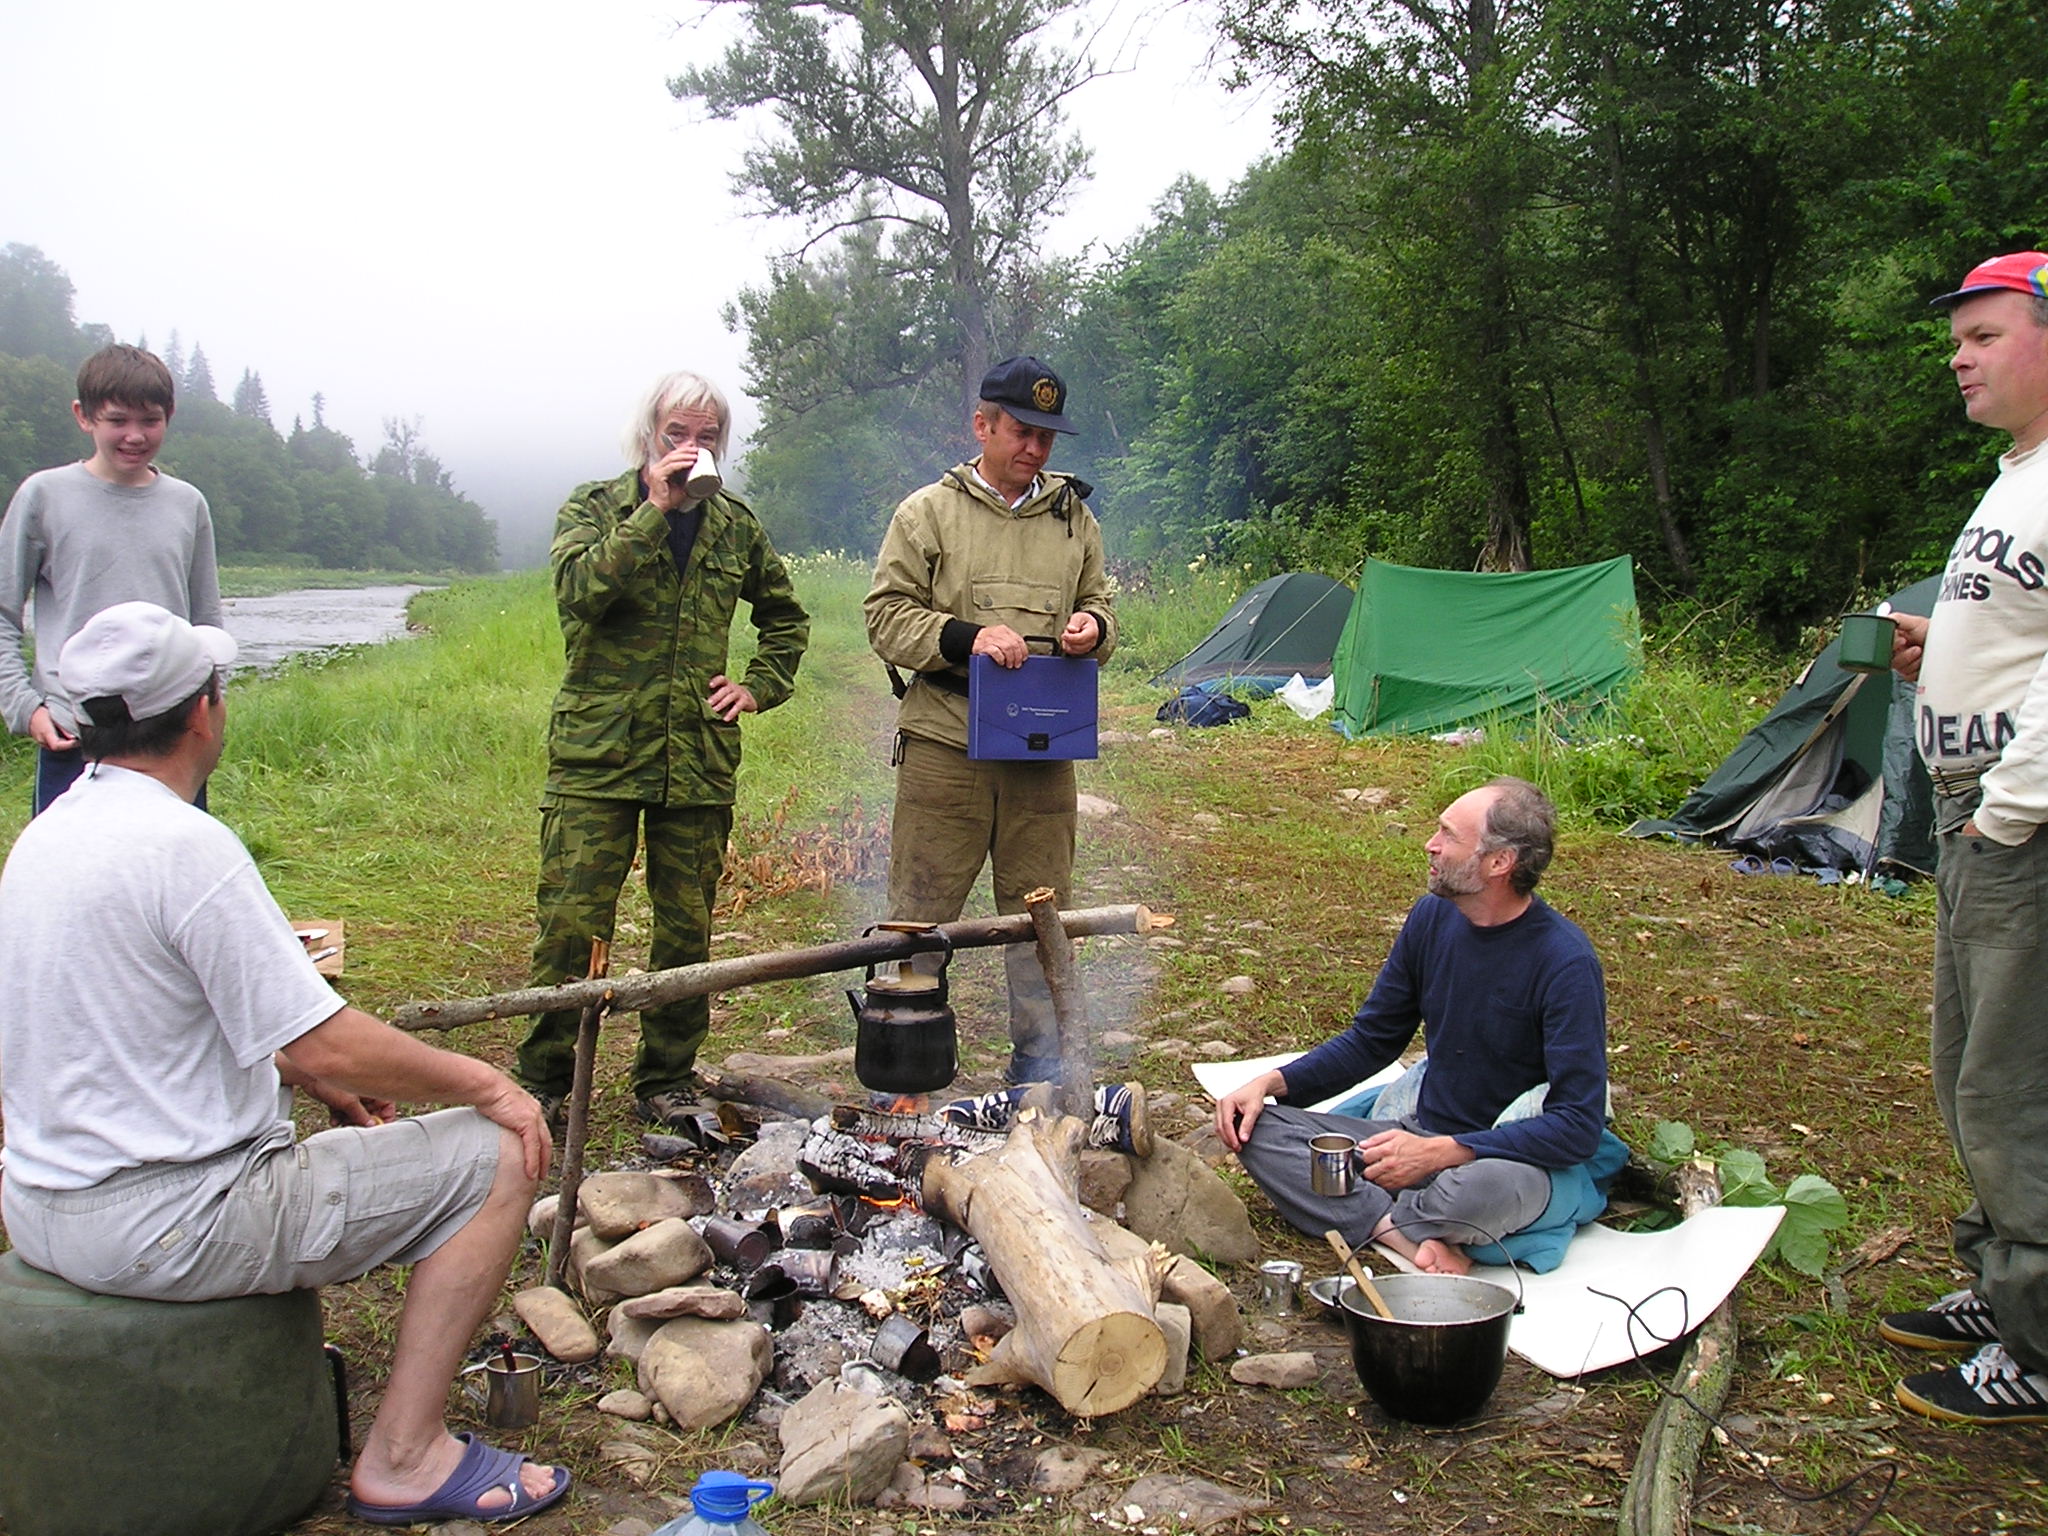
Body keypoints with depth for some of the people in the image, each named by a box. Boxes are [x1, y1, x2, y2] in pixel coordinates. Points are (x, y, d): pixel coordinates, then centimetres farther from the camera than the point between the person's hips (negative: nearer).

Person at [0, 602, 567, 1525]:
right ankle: (403, 1458, 0)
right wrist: (485, 1084, -8)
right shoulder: (184, 845, -22)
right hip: (159, 1229, -10)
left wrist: (316, 1076, 14)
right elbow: (327, 1045, -22)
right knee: (498, 1155, -7)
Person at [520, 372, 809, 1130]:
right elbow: (579, 589, -18)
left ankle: (667, 1081, 22)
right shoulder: (595, 506, 3)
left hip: (699, 756, 3)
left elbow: (786, 617, 26)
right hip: (598, 754, -3)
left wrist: (759, 686, 11)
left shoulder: (734, 523, 13)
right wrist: (656, 509, -19)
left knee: (687, 927, 8)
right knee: (570, 925, -5)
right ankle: (544, 1080, 11)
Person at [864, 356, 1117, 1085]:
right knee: (920, 914, 1)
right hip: (944, 746, -3)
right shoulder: (927, 512, 2)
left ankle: (1041, 1067, 25)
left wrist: (1093, 627, -2)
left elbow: (1099, 602, 21)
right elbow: (886, 616, -3)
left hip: (1044, 752, 4)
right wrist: (965, 637, -17)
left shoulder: (1073, 516, 13)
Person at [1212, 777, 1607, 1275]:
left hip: (1512, 1159, -6)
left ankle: (1364, 1215, -10)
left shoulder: (1566, 962, -18)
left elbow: (1578, 1125, -21)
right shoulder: (1434, 916, 1)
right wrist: (1269, 1083, -4)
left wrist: (1440, 1153, -27)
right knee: (1253, 1127, -9)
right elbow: (1370, 1040, 11)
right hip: (1421, 1137, 6)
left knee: (1491, 1187, -41)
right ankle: (1406, 1234, -23)